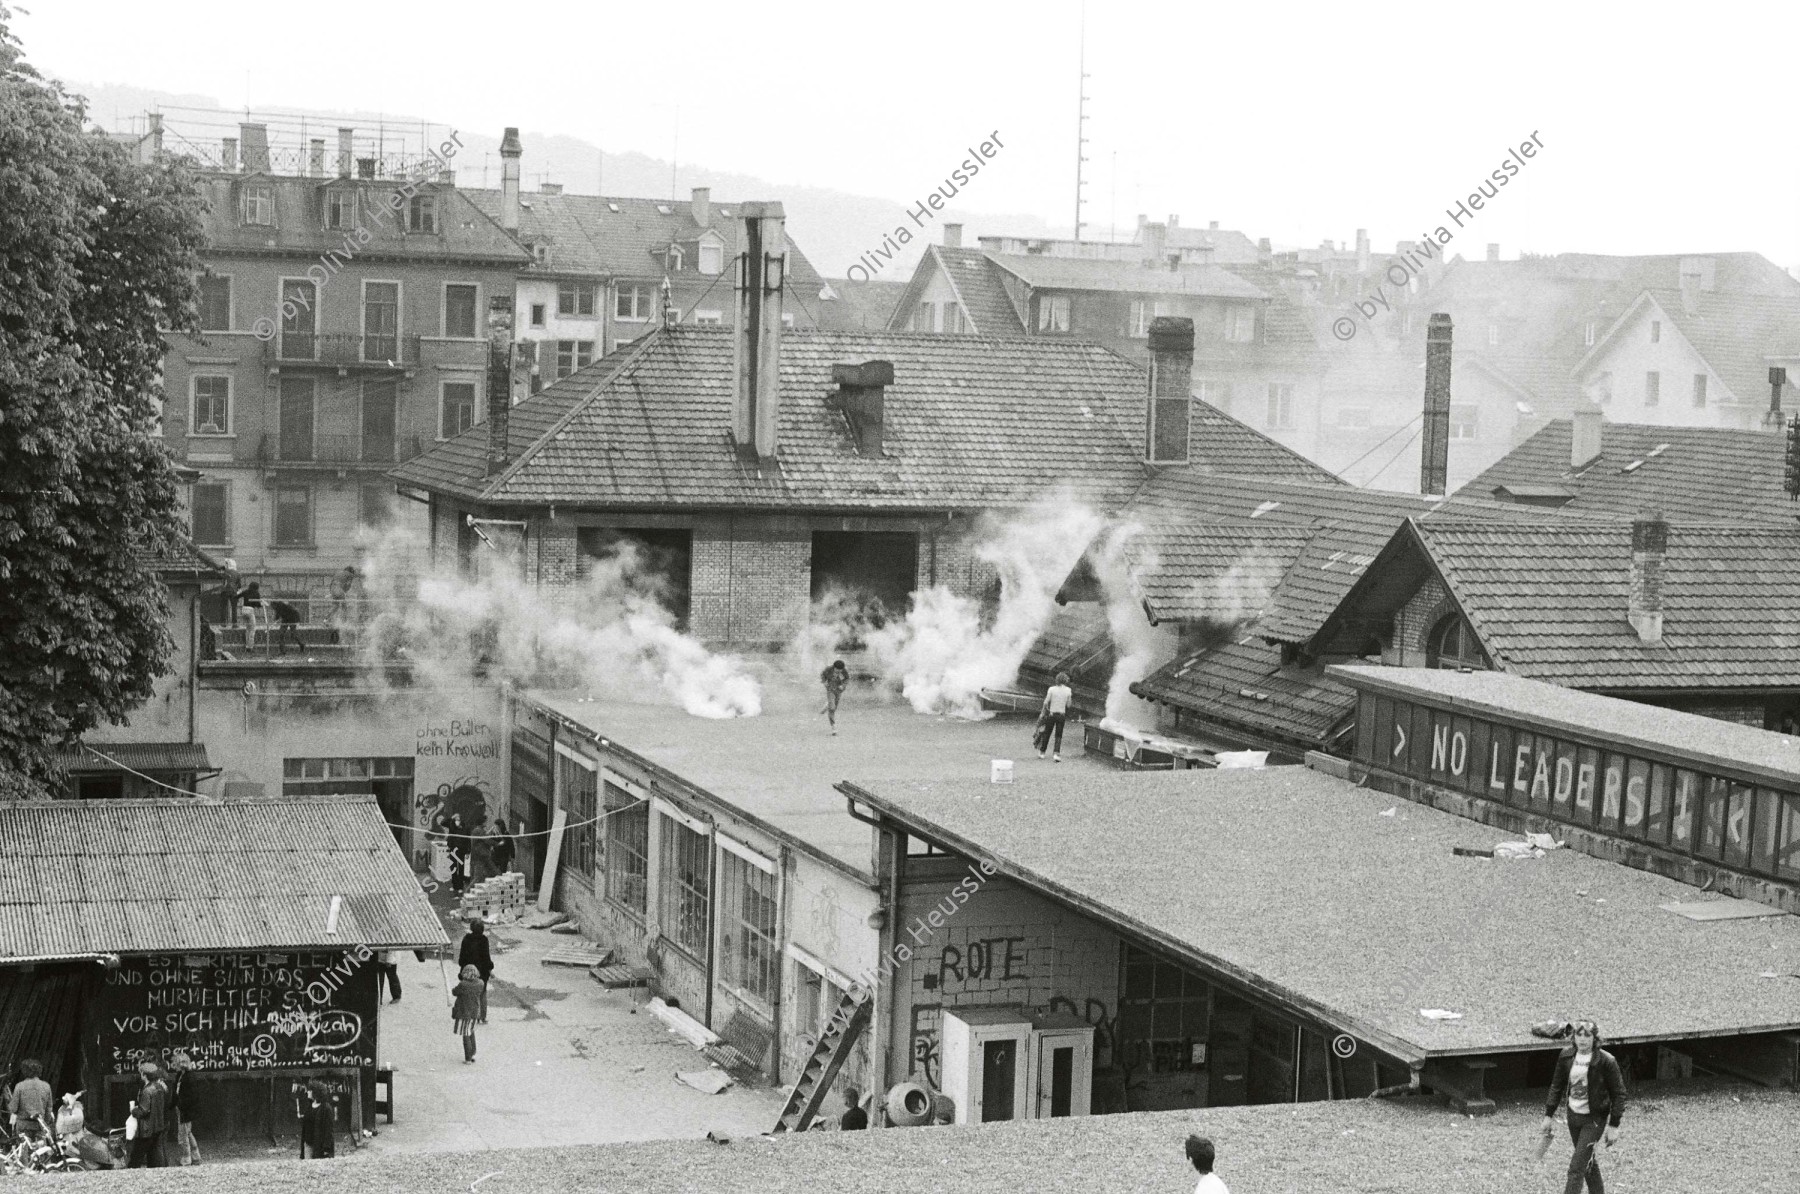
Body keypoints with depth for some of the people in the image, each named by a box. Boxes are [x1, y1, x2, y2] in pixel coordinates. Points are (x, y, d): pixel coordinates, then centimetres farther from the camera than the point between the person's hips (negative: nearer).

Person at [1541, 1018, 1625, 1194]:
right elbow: (1557, 1086, 9)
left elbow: (1618, 1093, -10)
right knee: (1588, 1162, 20)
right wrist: (1549, 1115, 7)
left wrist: (1614, 1126, -11)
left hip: (1594, 1119, -5)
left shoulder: (1606, 1061, -17)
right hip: (1573, 1115, 5)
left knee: (1576, 1168, -9)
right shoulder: (1566, 1056, -3)